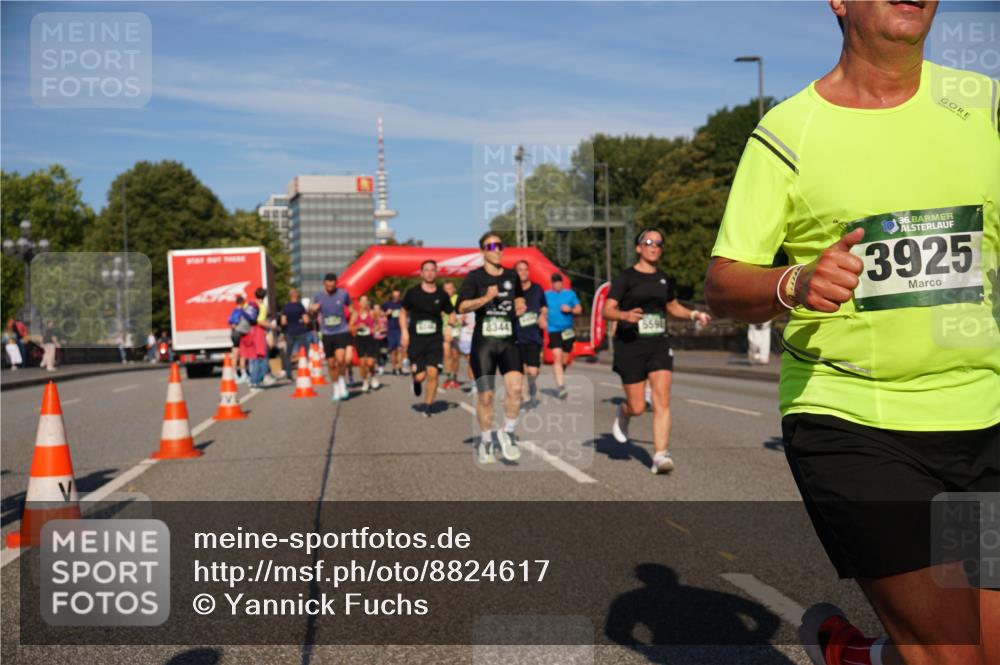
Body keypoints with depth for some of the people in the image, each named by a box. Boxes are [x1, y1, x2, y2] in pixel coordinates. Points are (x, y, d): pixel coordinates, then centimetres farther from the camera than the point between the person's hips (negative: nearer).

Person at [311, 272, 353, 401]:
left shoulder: (343, 294, -3)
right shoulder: (318, 296, 1)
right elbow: (316, 313, 15)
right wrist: (313, 309, -8)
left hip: (342, 332, -2)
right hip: (327, 334, 2)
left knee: (340, 359, -21)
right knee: (331, 363, 6)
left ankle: (342, 383, 3)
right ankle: (336, 390, 22)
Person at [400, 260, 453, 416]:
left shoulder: (441, 295, 4)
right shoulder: (413, 293, 0)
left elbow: (450, 314, 16)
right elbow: (403, 312, 11)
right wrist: (404, 332, -1)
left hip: (435, 339, 1)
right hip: (416, 339, -1)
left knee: (433, 372, -10)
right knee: (420, 375, -7)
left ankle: (427, 406, 8)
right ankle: (416, 382, 32)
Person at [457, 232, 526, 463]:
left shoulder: (512, 276, 11)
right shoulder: (475, 277, -2)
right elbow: (462, 307, -13)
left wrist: (520, 305, 8)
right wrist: (486, 298, -26)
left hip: (509, 341, 3)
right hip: (483, 342, -3)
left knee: (515, 388, -16)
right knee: (485, 396, 1)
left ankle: (507, 433, 5)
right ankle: (485, 442, 21)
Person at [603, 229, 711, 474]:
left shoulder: (664, 280, 12)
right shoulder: (626, 278, -4)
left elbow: (673, 307, 28)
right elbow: (607, 311, -10)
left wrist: (694, 314, 11)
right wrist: (625, 315, -30)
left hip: (659, 344, 4)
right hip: (630, 345, -4)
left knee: (662, 402, -10)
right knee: (637, 407, 1)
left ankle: (660, 454, -10)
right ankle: (623, 413, 37)